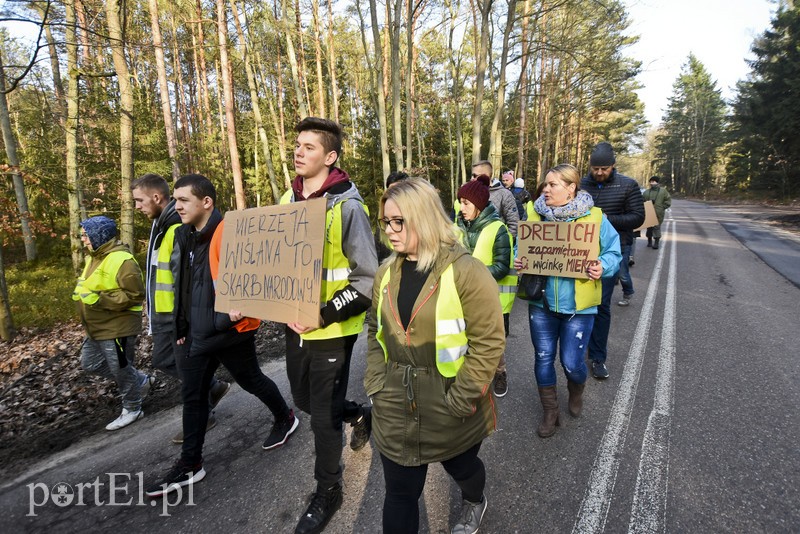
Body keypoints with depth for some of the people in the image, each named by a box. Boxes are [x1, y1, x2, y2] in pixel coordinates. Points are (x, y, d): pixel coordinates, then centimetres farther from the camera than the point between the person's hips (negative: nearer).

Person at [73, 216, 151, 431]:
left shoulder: (122, 260, -22)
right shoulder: (94, 257, 9)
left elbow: (135, 295, -25)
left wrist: (99, 300, -27)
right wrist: (81, 291, 7)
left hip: (117, 327, -10)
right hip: (97, 328, 10)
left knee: (121, 370, 4)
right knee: (90, 363, 19)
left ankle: (132, 410, 25)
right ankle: (141, 381, 29)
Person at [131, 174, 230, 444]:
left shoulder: (180, 228, -22)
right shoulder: (161, 225, 11)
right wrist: (152, 303, 22)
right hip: (164, 312, 10)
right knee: (163, 361, 20)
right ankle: (214, 386, 33)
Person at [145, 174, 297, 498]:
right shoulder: (185, 236, 9)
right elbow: (183, 287, 17)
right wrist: (182, 328, 19)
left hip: (229, 331, -8)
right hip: (199, 334, 8)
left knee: (251, 381, 12)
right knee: (192, 395, 13)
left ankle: (285, 419, 39)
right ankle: (190, 464, 28)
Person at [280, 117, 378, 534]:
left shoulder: (347, 205, -17)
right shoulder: (288, 199, 5)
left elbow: (368, 280, -17)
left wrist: (325, 315, -24)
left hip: (331, 330, -7)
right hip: (295, 325, 7)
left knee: (323, 414, 8)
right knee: (303, 400, 22)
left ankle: (327, 493, 35)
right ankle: (361, 415, 51)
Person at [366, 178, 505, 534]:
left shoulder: (466, 272, -18)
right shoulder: (386, 274, 1)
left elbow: (489, 342, -17)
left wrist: (460, 400, -17)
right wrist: (375, 385, 3)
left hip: (451, 410, -3)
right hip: (395, 410, 4)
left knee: (461, 468, 26)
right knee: (400, 491, 14)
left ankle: (474, 502, 62)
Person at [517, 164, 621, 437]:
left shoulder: (595, 217, -6)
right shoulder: (536, 215, 1)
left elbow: (613, 252, 2)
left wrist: (603, 267, -19)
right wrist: (518, 260, -10)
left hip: (578, 305, -2)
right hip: (541, 302, 3)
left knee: (571, 363, 2)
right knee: (543, 358, 10)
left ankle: (576, 391, 41)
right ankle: (550, 412, 32)